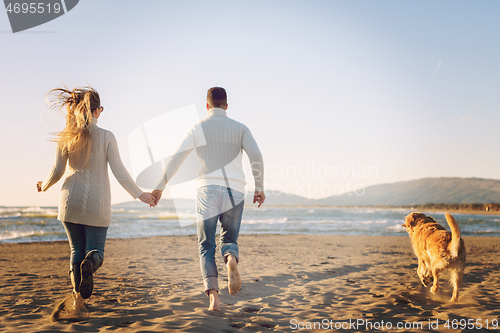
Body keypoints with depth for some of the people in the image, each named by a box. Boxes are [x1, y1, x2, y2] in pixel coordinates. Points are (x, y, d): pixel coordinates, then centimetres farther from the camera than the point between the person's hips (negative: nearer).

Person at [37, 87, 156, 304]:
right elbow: (118, 171, -8)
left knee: (77, 250, 15)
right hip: (97, 202, -2)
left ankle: (78, 297, 11)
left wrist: (45, 186, 22)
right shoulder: (106, 136, -6)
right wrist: (139, 194, 1)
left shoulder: (67, 136, -1)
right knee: (95, 250, 6)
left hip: (71, 199, 2)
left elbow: (57, 170, 0)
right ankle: (89, 264, -30)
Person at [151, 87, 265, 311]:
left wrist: (160, 187, 9)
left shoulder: (198, 128, 7)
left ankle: (213, 294, -11)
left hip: (207, 191, -1)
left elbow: (175, 159, 2)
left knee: (206, 246, 8)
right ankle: (231, 259, -21)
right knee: (229, 240, 16)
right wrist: (259, 188, 2)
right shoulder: (240, 128, 9)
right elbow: (256, 156, -5)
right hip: (234, 192, 1)